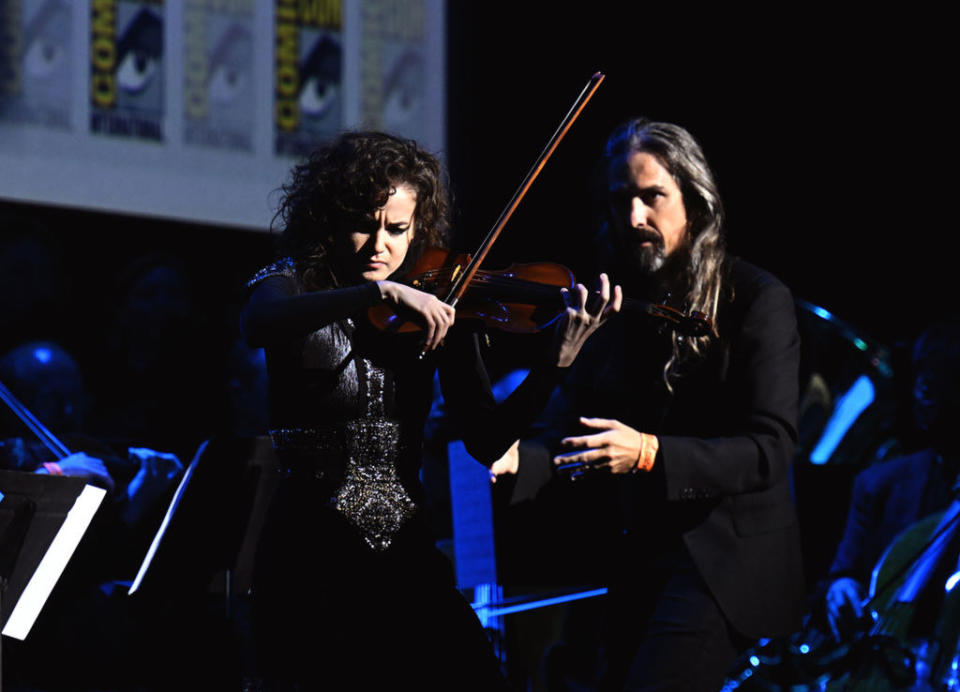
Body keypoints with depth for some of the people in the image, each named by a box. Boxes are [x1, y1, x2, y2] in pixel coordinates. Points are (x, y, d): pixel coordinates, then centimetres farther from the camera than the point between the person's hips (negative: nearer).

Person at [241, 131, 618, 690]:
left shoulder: (436, 313, 6)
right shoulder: (293, 285, 0)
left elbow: (487, 442, -3)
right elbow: (258, 325, -27)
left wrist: (559, 361, -17)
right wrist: (382, 292, -36)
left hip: (407, 556, 3)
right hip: (312, 558, -3)